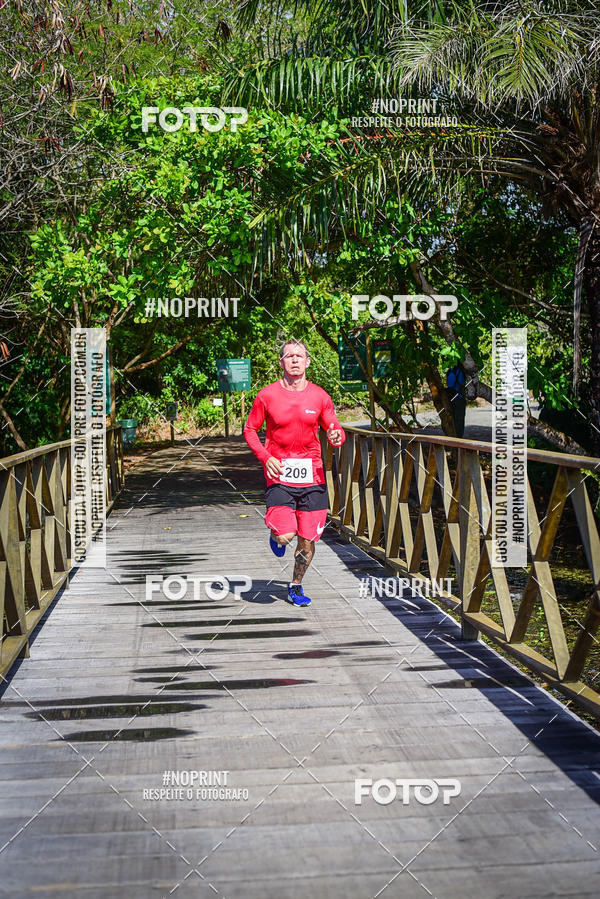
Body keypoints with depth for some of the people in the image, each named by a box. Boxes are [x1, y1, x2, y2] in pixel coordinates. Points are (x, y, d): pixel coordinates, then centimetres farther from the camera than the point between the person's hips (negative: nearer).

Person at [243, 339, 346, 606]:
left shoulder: (320, 396, 4)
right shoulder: (267, 395, -1)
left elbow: (335, 429, 12)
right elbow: (249, 430, 7)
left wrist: (337, 437, -13)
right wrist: (266, 457, -9)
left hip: (312, 476, 2)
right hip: (279, 474, -2)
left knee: (307, 539, 4)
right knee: (285, 535, -15)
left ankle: (296, 586, 27)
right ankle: (276, 534, 24)